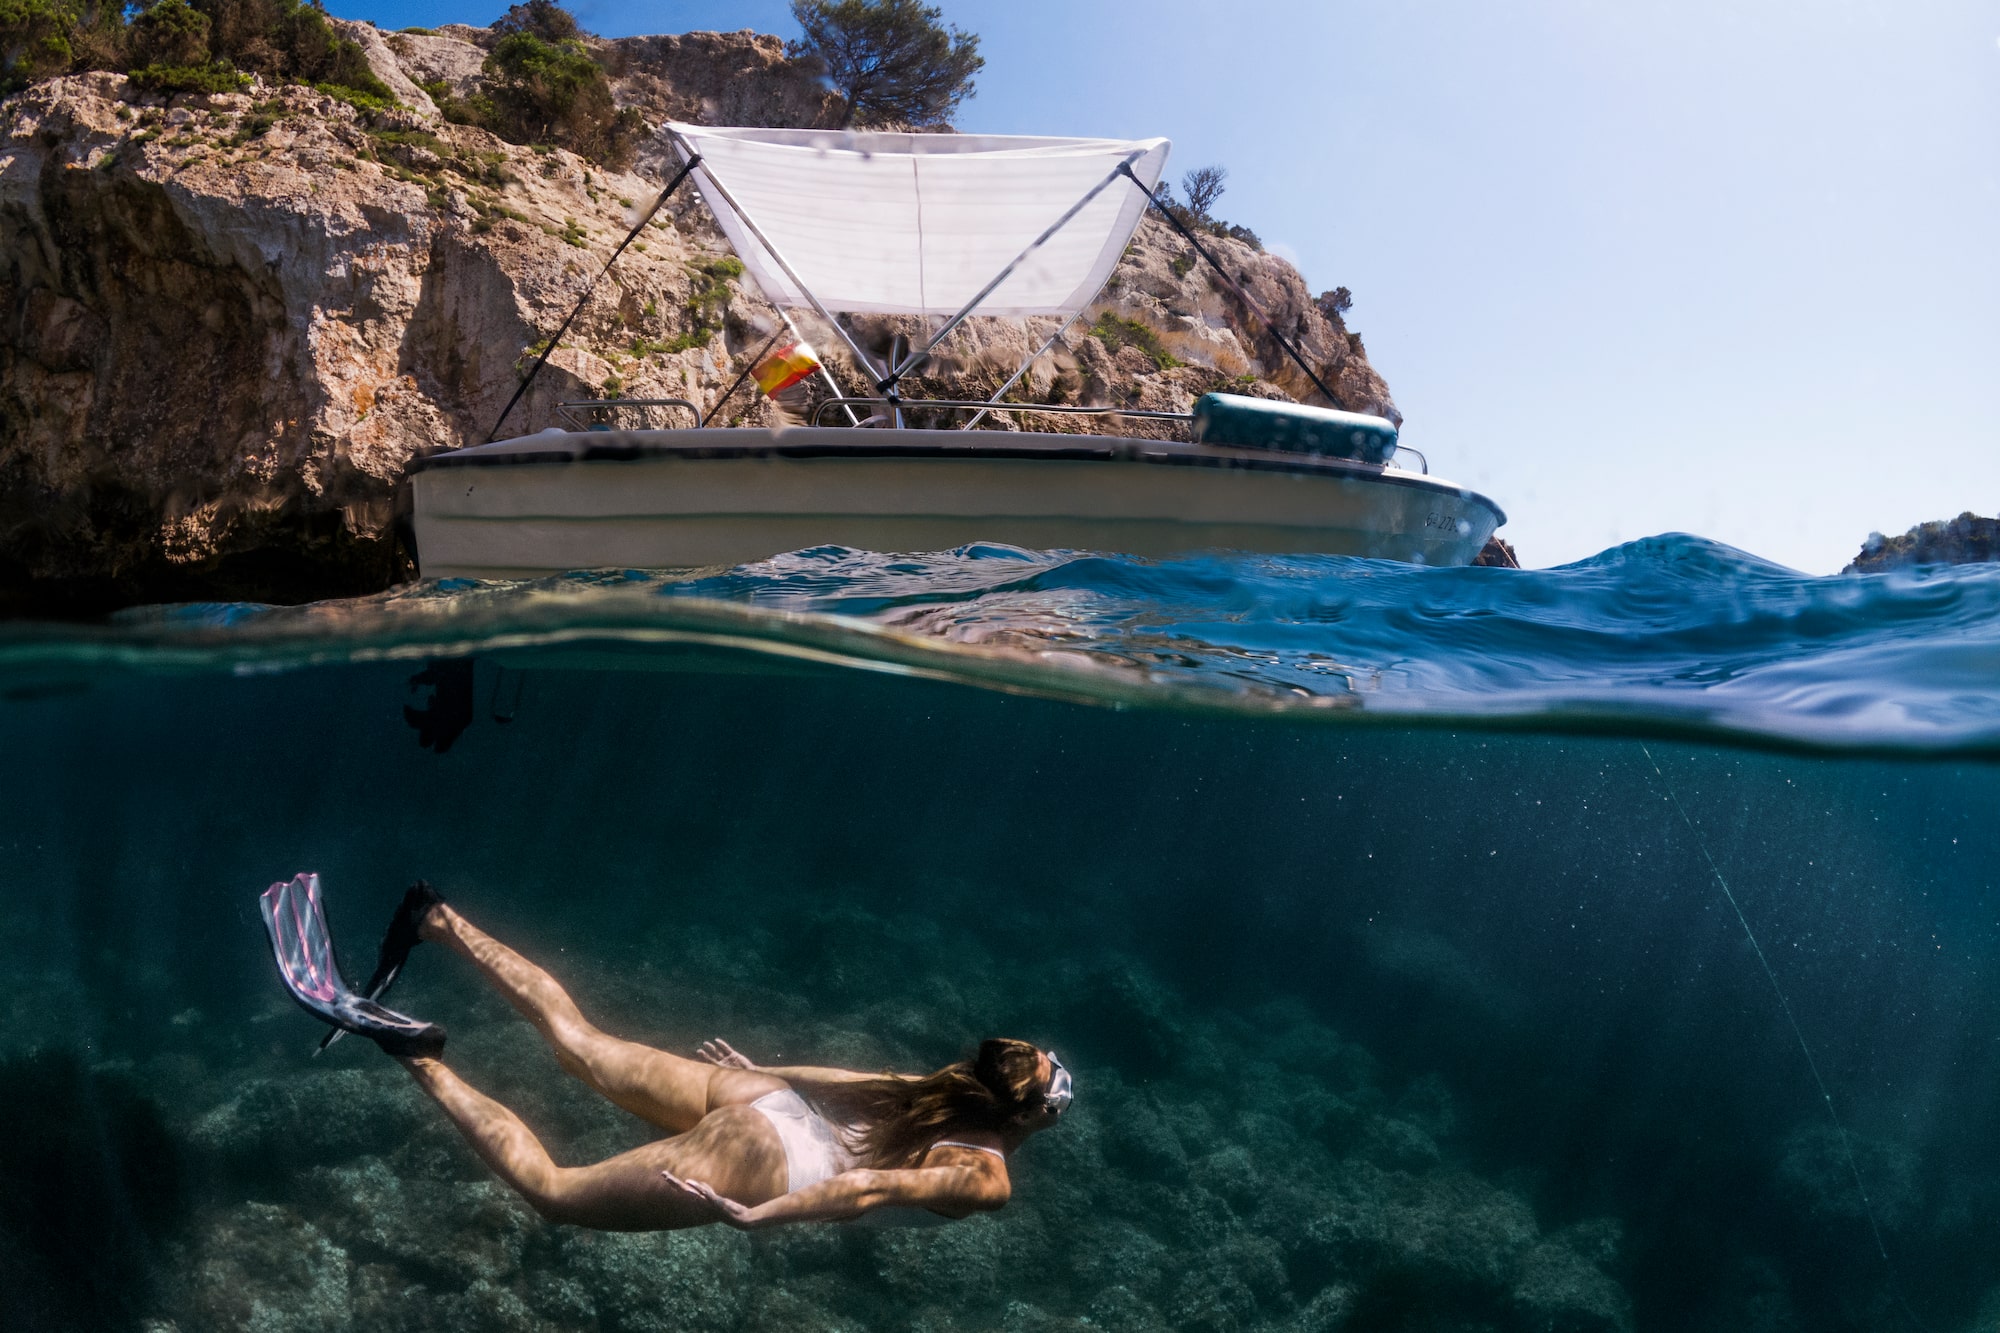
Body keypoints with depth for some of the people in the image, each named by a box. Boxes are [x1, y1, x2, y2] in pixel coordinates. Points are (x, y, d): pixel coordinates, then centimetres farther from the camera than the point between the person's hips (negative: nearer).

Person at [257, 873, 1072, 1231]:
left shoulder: (936, 1092, 12)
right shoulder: (988, 1179, -10)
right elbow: (874, 1189, -22)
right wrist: (764, 1214, -21)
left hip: (754, 1101, 7)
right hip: (760, 1162, -7)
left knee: (581, 1046, 16)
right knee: (552, 1192, 0)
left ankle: (443, 924, 9)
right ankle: (415, 1058, -12)